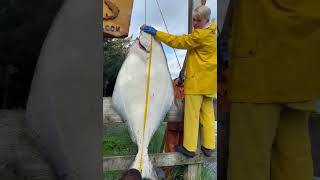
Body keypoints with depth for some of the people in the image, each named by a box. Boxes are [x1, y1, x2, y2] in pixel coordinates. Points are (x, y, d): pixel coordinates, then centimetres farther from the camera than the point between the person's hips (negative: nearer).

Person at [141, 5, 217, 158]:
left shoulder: (201, 35, -16)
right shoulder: (209, 33, 15)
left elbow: (179, 41, -19)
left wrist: (156, 33, -16)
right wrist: (186, 70, 13)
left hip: (197, 81, -10)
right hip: (208, 82, 10)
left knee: (192, 114, -1)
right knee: (207, 112, 12)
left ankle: (189, 148, 9)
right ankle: (208, 147, 20)